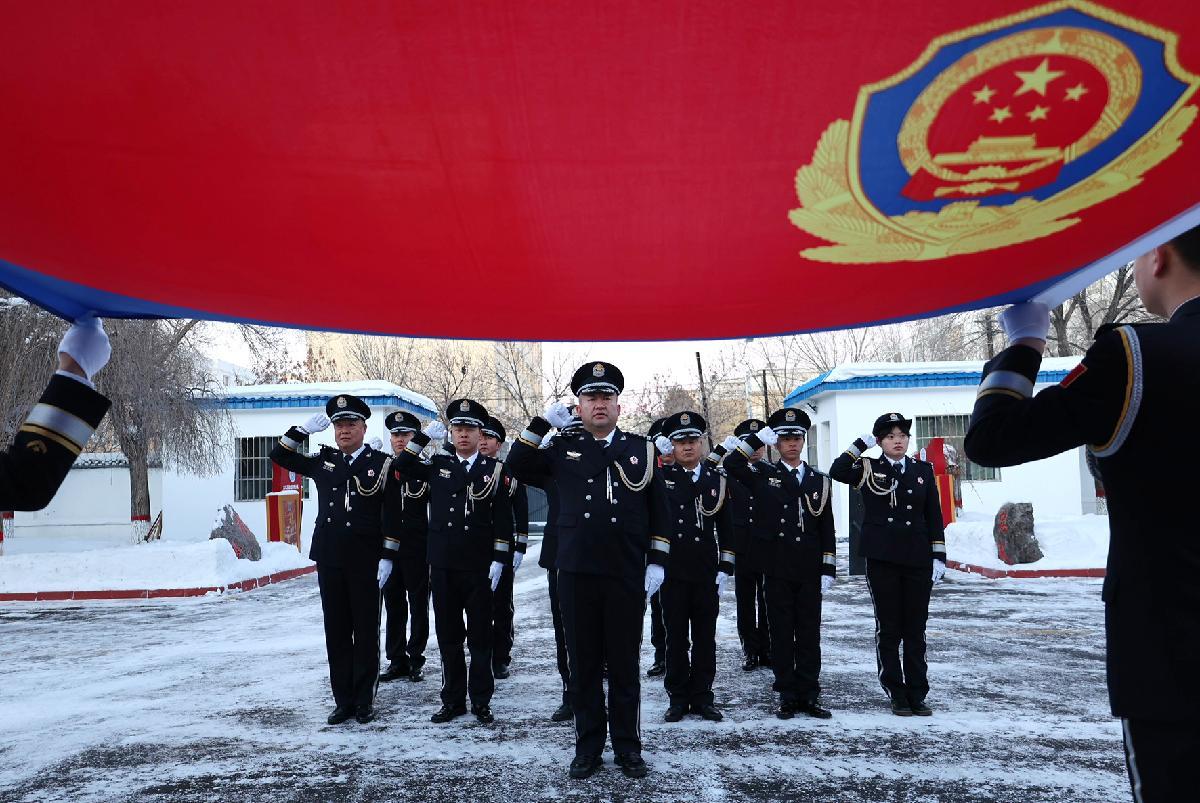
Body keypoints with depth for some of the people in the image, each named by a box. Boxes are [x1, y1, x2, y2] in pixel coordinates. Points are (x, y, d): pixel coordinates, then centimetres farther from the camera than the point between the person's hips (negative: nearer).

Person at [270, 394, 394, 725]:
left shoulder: (383, 464, -4)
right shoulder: (322, 460, 8)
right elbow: (279, 455, 15)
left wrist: (387, 558, -11)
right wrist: (305, 429, 2)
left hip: (366, 562, -4)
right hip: (329, 561, 4)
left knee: (366, 631, 6)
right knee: (336, 632, 10)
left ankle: (364, 700, 18)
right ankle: (343, 700, 20)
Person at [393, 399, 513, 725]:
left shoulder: (494, 469, 0)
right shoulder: (437, 465, 8)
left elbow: (504, 518, -2)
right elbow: (402, 466, 8)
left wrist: (499, 560, -8)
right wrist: (424, 436, 0)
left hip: (479, 567, -2)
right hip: (442, 566, 3)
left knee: (480, 636, 6)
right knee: (448, 635, 10)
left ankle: (481, 701, 17)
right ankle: (453, 700, 22)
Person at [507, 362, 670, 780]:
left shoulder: (641, 449, 6)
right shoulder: (562, 450, 8)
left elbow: (659, 510, 6)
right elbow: (517, 468, 5)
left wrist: (657, 562, -1)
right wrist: (541, 423, -1)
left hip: (627, 576, -1)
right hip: (576, 575, 1)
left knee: (625, 664, 9)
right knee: (583, 664, 9)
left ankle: (627, 746, 23)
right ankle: (588, 746, 23)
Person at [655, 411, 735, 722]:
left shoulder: (717, 479, 6)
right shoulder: (661, 476, 1)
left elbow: (726, 527, 8)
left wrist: (725, 568, 3)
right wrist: (655, 450, -9)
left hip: (707, 574, 2)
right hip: (673, 572, -1)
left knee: (706, 638, 9)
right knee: (676, 638, 7)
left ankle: (702, 697, 20)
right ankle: (678, 698, 18)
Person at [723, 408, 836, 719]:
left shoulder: (819, 480, 10)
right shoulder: (763, 475, 4)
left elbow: (827, 530, 9)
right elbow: (731, 463, -13)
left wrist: (828, 570, 3)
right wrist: (760, 436, -10)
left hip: (809, 572, 2)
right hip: (777, 570, -2)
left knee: (809, 634, 7)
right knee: (781, 634, 5)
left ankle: (809, 695, 16)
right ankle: (787, 696, 14)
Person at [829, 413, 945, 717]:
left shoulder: (923, 470, 9)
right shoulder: (869, 469, 2)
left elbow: (934, 516, 9)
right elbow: (837, 471, -19)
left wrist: (939, 556, 3)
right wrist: (862, 443, -10)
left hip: (917, 560, 2)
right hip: (882, 560, -2)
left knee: (916, 630, 8)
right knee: (888, 629, 5)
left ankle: (917, 694, 18)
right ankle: (897, 694, 15)